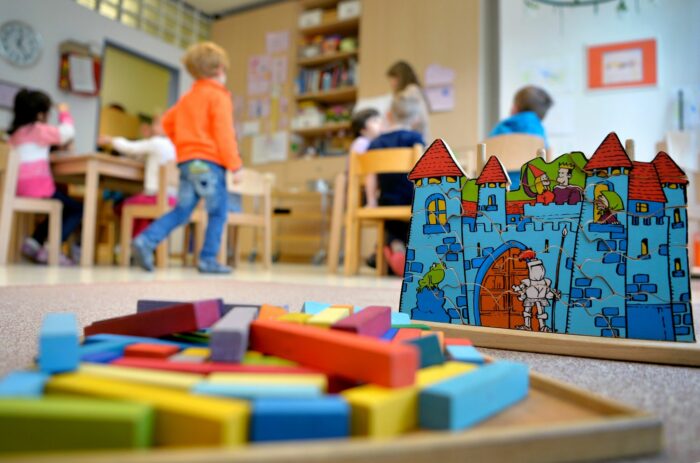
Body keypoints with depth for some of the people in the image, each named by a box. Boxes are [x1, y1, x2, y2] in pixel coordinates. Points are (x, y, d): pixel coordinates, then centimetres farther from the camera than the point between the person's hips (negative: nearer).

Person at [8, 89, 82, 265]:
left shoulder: (15, 133, 17)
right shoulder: (39, 129, -4)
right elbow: (68, 132, 0)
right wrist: (64, 113, 16)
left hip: (20, 189, 8)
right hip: (39, 187, -8)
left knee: (62, 210, 27)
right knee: (77, 209, 6)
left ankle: (35, 241, 12)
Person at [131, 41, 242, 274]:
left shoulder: (188, 97, 19)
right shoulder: (219, 96, -4)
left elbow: (167, 122, 24)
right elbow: (224, 134, -14)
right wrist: (234, 165, -13)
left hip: (186, 162, 8)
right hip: (209, 161, -8)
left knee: (181, 211, 11)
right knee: (218, 213, 0)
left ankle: (146, 241, -2)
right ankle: (208, 259, 0)